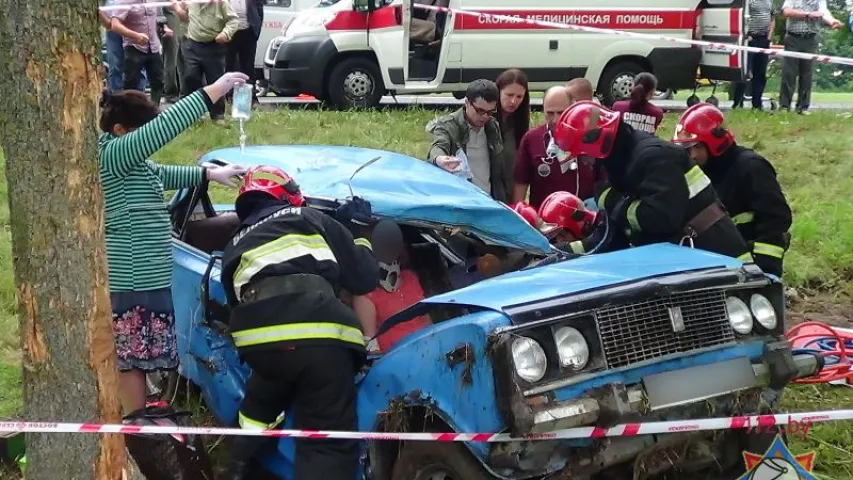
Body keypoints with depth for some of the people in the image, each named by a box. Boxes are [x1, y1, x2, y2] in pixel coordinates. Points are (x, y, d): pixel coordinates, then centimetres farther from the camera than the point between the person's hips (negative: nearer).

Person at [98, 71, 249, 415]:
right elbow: (163, 128, -26)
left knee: (135, 355, 17)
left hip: (144, 273, 10)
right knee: (132, 356, -2)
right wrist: (213, 91, -25)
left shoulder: (127, 160, 13)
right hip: (133, 277, -10)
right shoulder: (112, 154, -17)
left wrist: (209, 174, 22)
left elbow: (161, 174, 30)